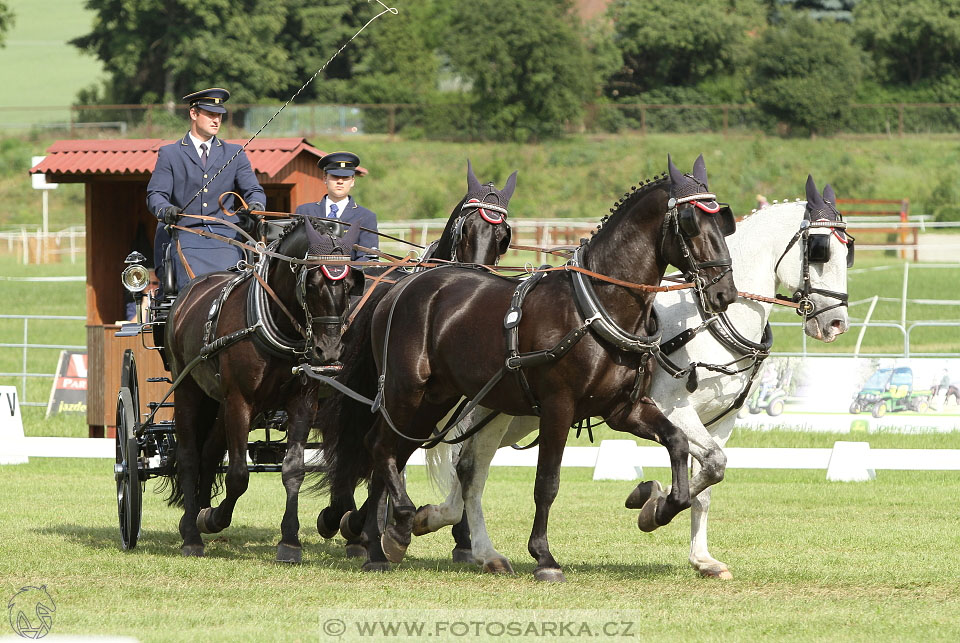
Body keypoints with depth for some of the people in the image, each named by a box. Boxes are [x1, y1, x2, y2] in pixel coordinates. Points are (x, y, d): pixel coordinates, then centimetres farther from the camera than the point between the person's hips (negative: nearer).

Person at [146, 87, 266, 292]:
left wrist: (255, 205, -11)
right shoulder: (169, 154, 12)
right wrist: (165, 210, -20)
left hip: (225, 237, 2)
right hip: (186, 236, -2)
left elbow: (253, 190, 14)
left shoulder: (235, 154, 19)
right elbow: (155, 194, 4)